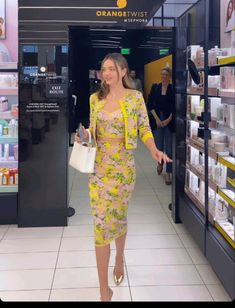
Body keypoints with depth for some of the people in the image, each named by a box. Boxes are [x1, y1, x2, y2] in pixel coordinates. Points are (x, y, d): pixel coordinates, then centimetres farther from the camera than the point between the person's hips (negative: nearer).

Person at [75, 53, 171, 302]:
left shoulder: (135, 97, -3)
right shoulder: (95, 98, 5)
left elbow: (144, 128, -1)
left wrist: (154, 150, -18)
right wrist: (85, 137, -8)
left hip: (124, 166, -2)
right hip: (99, 167, 2)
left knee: (119, 217, 14)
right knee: (101, 223, -2)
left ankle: (119, 258, 47)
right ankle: (104, 289, 7)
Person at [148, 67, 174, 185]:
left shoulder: (173, 89, -2)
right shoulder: (155, 87, 3)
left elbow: (175, 107, -2)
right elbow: (151, 105, 2)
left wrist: (168, 120, -11)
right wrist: (157, 119, -8)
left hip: (169, 121, -1)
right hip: (157, 121, 2)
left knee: (169, 148, -1)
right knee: (159, 147, 4)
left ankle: (168, 173, 8)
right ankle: (160, 162, 37)